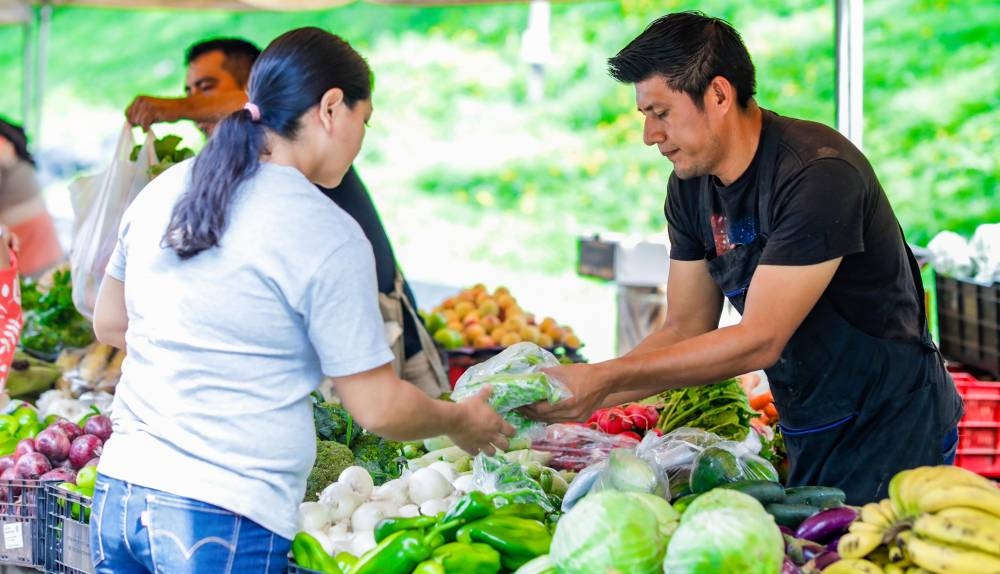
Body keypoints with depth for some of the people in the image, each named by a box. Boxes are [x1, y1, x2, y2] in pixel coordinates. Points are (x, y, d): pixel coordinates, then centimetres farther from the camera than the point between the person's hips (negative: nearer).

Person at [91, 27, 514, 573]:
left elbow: (109, 323, 23)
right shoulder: (326, 235, -10)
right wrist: (463, 422, 12)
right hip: (223, 518, -7)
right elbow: (379, 409, -6)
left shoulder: (164, 190, 9)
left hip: (117, 491, 7)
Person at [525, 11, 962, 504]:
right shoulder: (690, 187, 1)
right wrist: (584, 394, -12)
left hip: (891, 431, -7)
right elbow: (686, 329, 5)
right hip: (808, 439, 8)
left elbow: (759, 341, -28)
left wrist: (606, 380, -28)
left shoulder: (818, 172, -25)